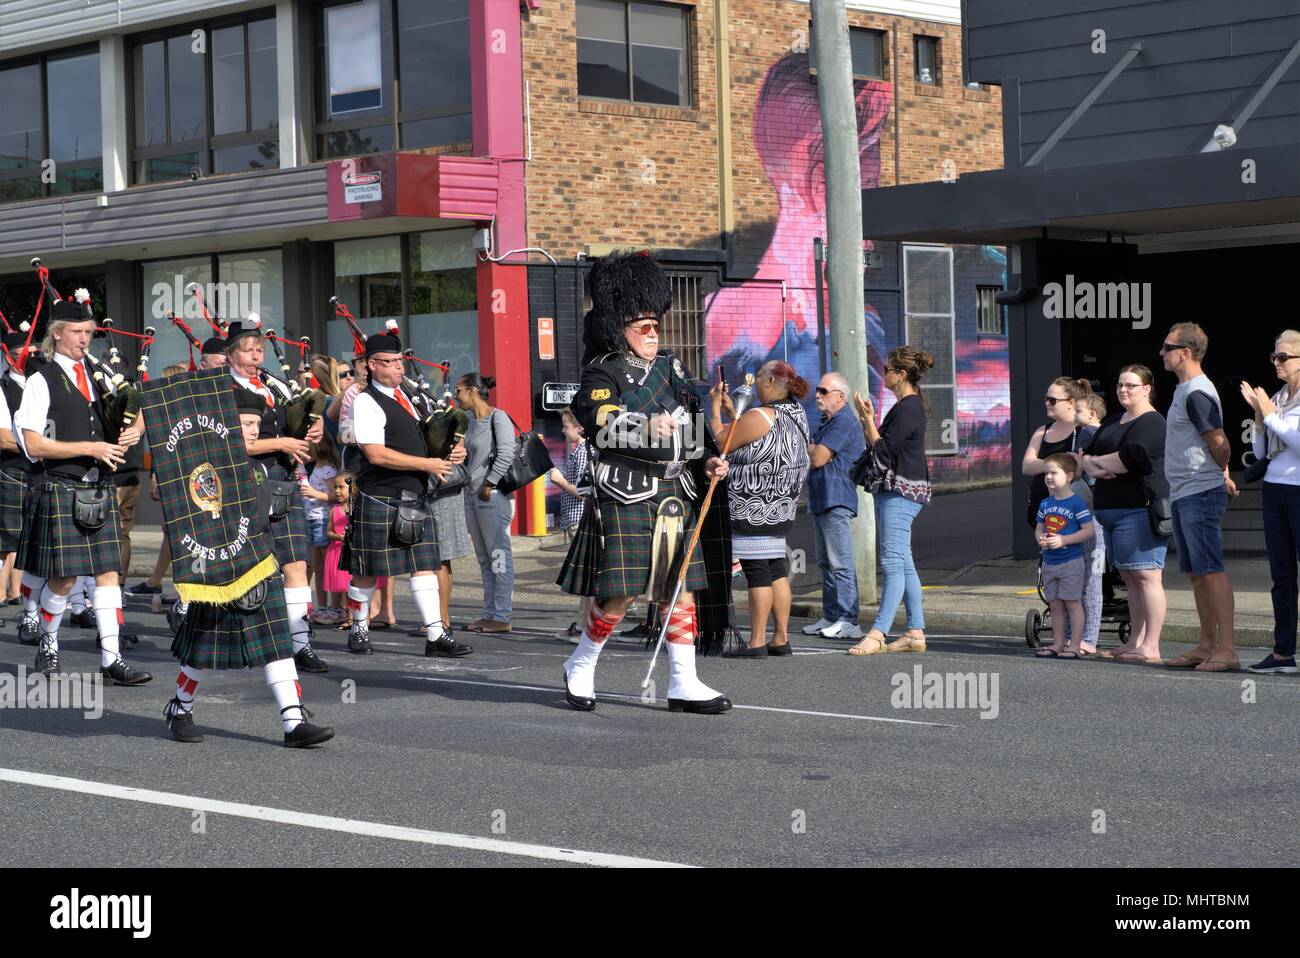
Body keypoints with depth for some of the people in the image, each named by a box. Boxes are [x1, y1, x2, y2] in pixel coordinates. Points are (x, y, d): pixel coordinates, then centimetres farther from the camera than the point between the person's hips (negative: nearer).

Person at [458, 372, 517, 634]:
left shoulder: (498, 418, -9)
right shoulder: (471, 420, 15)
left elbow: (506, 454, -18)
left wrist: (489, 484, -18)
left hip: (493, 495, -9)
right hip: (472, 494, 9)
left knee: (499, 555, -5)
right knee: (484, 559, 11)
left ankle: (501, 617, -4)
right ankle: (489, 614, 15)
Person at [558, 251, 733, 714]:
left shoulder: (672, 369, 17)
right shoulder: (603, 375, -4)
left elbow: (695, 424, 23)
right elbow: (598, 422, -22)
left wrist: (709, 461, 7)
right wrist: (645, 429, -37)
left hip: (675, 495, 7)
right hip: (626, 497, -7)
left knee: (681, 590, 5)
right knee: (618, 594, -5)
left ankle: (683, 684, 9)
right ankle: (580, 666, 16)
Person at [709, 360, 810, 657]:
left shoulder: (760, 416, -17)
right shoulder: (795, 415, 13)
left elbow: (722, 441, -9)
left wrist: (715, 409, 3)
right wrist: (731, 410, 21)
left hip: (753, 509, -9)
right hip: (781, 508, 9)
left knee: (757, 571, -7)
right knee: (777, 569, 12)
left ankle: (757, 642, -5)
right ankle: (781, 639, 14)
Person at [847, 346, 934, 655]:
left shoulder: (908, 409, -15)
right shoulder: (905, 406, 17)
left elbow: (884, 452, -18)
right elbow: (876, 448, 18)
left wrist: (868, 419, -10)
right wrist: (866, 420, 9)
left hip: (900, 493, -11)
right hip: (894, 491, 11)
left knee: (893, 562, -12)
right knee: (903, 563, 10)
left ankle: (877, 634, -16)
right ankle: (916, 632, 12)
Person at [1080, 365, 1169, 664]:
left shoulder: (1151, 423, -7)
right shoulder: (1113, 422, 22)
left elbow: (1130, 458, -20)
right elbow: (1084, 455, 18)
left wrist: (1096, 460, -3)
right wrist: (1094, 468, -5)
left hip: (1139, 508, -10)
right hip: (1111, 510, 10)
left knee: (1146, 576, -10)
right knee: (1129, 576, 10)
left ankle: (1150, 647, -13)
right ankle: (1136, 642, 14)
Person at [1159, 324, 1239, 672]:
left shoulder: (1197, 394, -16)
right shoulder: (1185, 390, 17)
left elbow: (1220, 445, -18)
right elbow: (1218, 448, 23)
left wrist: (1221, 476, -1)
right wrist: (1224, 476, 15)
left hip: (1201, 494, -10)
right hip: (1184, 495, 10)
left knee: (1210, 571, -11)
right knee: (1196, 573, 12)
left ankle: (1226, 649, -12)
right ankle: (1207, 645, 17)